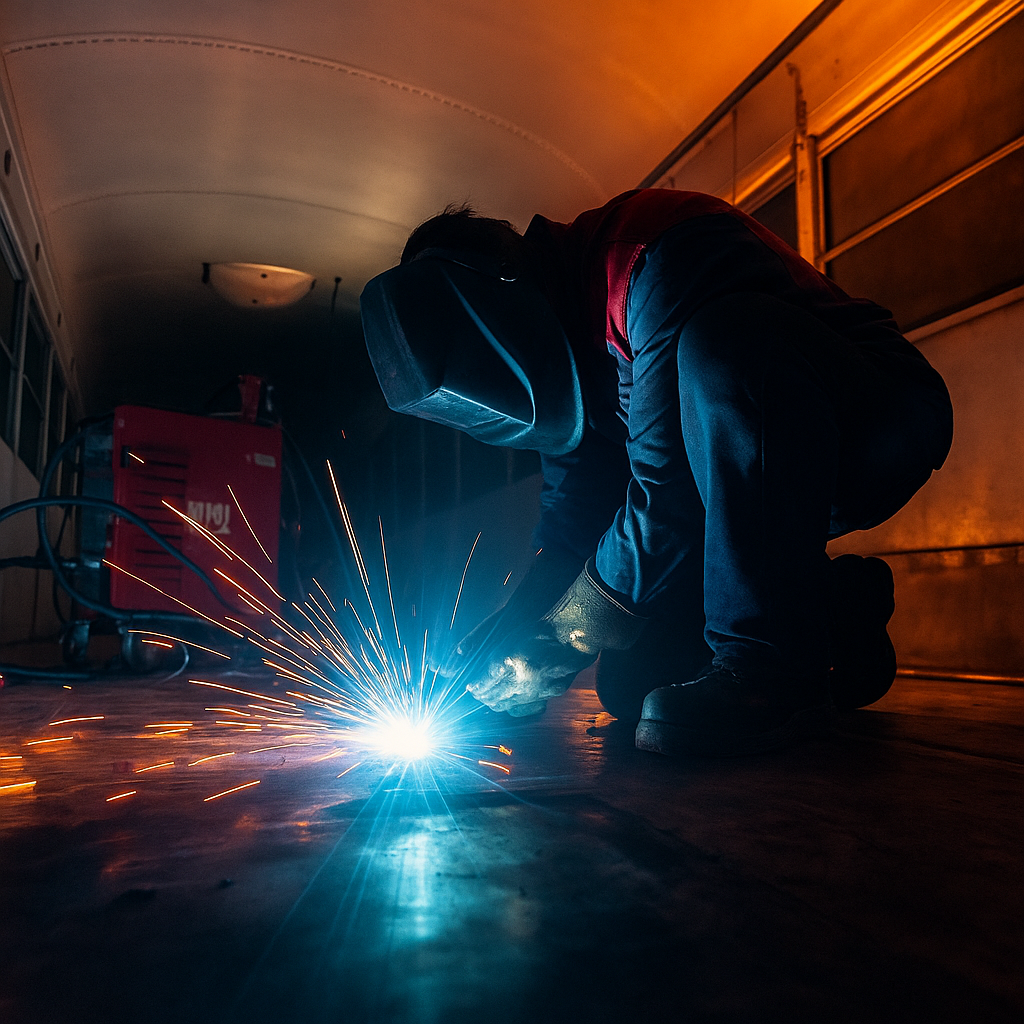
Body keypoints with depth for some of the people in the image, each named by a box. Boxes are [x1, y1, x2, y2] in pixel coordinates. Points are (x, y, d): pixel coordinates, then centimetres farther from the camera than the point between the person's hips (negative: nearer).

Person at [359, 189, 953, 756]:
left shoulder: (656, 252, -24)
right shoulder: (570, 348, 4)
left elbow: (674, 494, -28)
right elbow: (574, 521, 6)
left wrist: (561, 638, -20)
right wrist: (507, 633, -6)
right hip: (774, 491, 7)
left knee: (726, 338, -37)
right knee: (631, 681, -8)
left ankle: (774, 663, -30)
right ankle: (842, 625, 10)